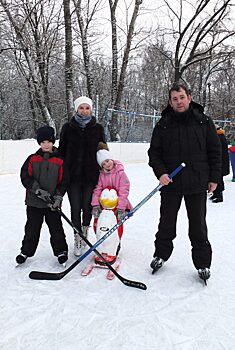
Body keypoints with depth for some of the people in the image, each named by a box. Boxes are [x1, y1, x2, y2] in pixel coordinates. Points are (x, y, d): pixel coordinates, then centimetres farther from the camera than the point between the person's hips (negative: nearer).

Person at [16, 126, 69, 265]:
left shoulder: (60, 161, -1)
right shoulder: (32, 159, 0)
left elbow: (64, 181, -1)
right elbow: (25, 177, -6)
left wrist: (58, 197, -12)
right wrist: (38, 190, -16)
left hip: (52, 202, -1)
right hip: (34, 201, 1)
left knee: (56, 227, 6)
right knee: (32, 228, 12)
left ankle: (61, 251, 23)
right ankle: (26, 251, 29)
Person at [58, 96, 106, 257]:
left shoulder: (98, 128, 4)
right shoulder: (68, 127, 3)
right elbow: (62, 151, 7)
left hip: (91, 174, 0)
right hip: (72, 175, 0)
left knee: (87, 207, 6)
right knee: (75, 208, 2)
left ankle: (85, 230, 32)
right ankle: (78, 239, 17)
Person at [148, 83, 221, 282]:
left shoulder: (204, 122, 1)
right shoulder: (163, 125, 1)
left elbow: (215, 151, 4)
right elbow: (154, 152, 3)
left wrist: (214, 177, 1)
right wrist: (160, 172, -13)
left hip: (197, 183, 0)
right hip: (170, 183, 1)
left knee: (198, 226, 9)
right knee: (166, 223, 13)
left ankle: (203, 263, 25)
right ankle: (161, 255, 33)